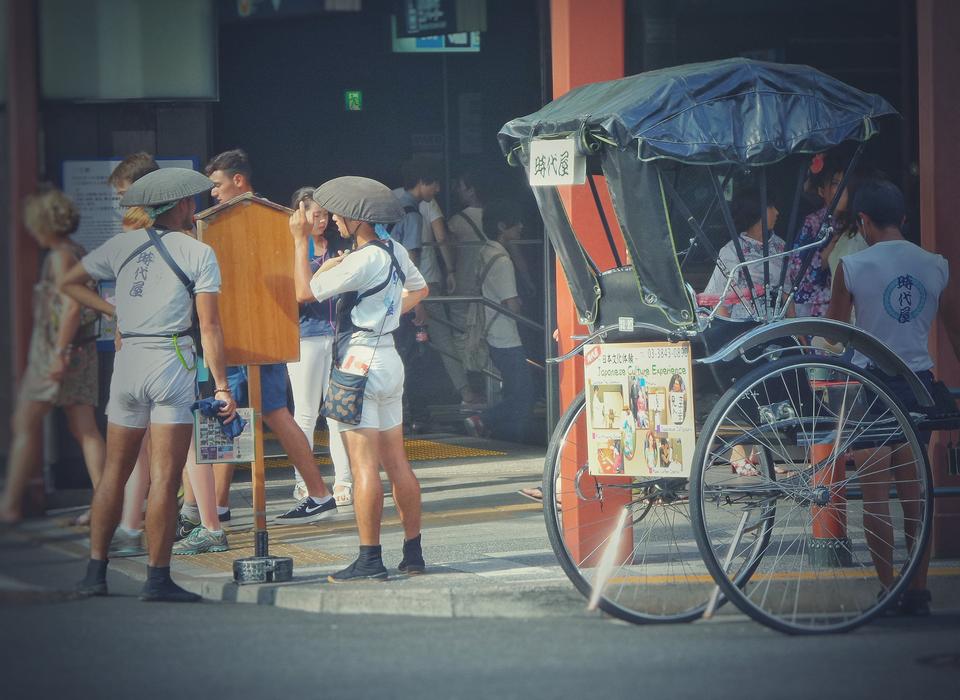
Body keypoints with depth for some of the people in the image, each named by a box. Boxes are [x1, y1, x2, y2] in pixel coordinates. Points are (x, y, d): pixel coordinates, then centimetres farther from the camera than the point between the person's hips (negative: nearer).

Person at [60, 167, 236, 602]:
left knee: (114, 472, 12)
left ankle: (95, 572, 12)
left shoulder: (123, 245, 10)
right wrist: (222, 386, -4)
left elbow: (69, 283, 18)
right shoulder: (199, 253, -1)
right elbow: (209, 327, -6)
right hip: (172, 360, -4)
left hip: (128, 358, 4)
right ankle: (157, 578, -4)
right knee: (165, 477, -3)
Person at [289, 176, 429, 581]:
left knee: (364, 465, -8)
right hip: (389, 358, 9)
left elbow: (304, 290, -14)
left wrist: (300, 240, -7)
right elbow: (419, 289, 30)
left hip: (360, 362, -9)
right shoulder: (395, 252, 10)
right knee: (396, 463, 11)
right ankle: (413, 553, 14)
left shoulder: (362, 261, -17)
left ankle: (370, 559, -9)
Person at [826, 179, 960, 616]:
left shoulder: (852, 266, -9)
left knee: (875, 494, 4)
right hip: (919, 383, 3)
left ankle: (888, 591, 2)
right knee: (913, 491, 11)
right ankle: (918, 592, 12)